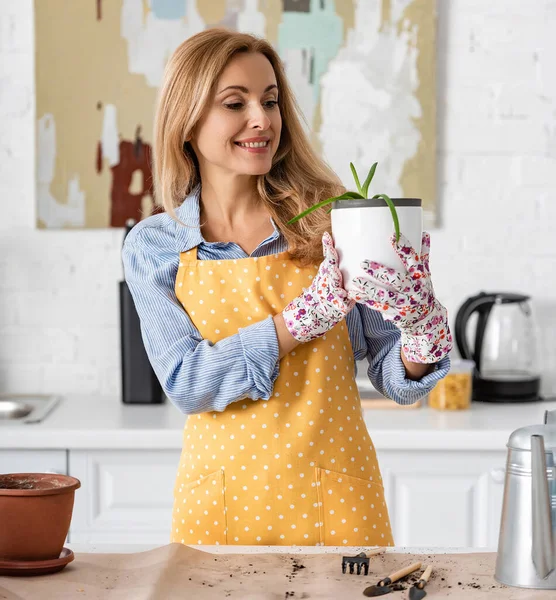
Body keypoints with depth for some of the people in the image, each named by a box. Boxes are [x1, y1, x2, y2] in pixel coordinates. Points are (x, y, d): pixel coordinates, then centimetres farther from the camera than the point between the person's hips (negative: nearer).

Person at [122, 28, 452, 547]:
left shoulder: (331, 222, -2)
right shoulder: (153, 246, 0)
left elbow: (398, 382, -1)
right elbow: (185, 382, -12)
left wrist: (421, 324, -23)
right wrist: (308, 314, -22)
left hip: (336, 501, 0)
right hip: (222, 500, 0)